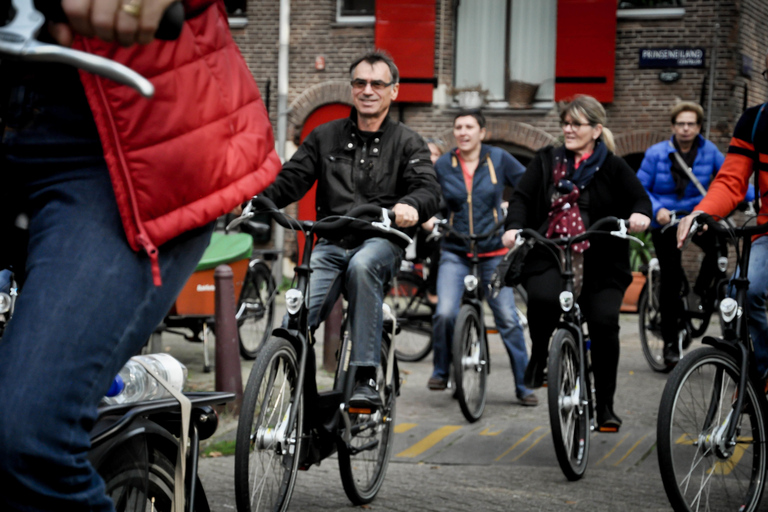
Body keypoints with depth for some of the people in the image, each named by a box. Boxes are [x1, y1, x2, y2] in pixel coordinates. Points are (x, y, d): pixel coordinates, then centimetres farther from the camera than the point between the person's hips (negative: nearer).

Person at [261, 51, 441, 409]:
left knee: (362, 265, -39)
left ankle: (366, 380, -38)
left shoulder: (407, 143, 10)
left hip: (381, 241, -2)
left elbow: (429, 189, -6)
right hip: (332, 244, 3)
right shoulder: (325, 137, 17)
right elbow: (291, 178, 8)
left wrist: (411, 205, -31)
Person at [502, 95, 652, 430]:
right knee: (542, 298, -30)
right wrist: (514, 226, -14)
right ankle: (538, 356, 1)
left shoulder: (613, 168, 9)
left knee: (604, 323, -12)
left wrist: (640, 214, -22)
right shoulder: (546, 161, 14)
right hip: (548, 257, 0)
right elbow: (522, 197, 6)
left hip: (599, 263, 0)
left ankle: (605, 406, 4)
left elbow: (640, 198, 2)